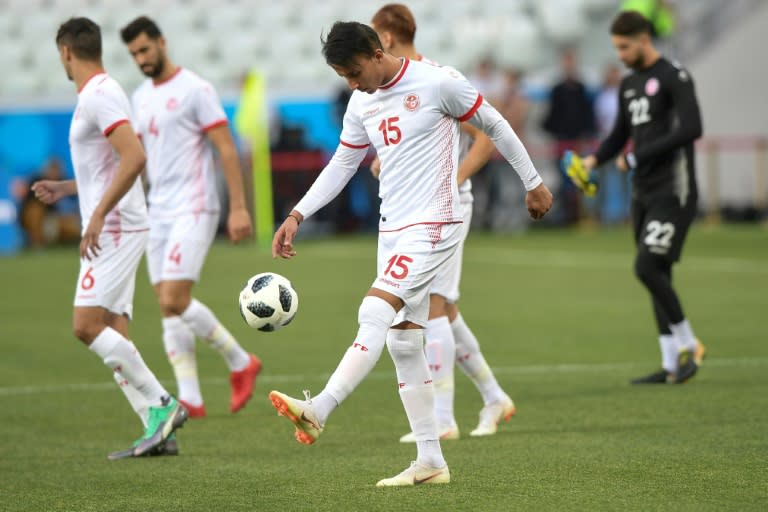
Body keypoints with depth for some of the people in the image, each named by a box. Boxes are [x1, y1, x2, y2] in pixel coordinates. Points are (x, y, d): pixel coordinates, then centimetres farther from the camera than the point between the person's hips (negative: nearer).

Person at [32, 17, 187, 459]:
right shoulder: (101, 93, 18)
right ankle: (158, 431, 2)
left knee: (87, 326, -15)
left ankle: (161, 405, -12)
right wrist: (65, 189, 28)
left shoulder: (99, 95, -13)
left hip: (113, 229, -10)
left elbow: (134, 158, -26)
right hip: (113, 229, 10)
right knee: (112, 337, 6)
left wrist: (98, 214, -26)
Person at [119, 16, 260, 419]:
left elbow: (226, 149, -11)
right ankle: (190, 398, 3)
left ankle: (240, 363, 1)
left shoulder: (194, 90, -8)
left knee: (175, 301, -16)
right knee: (168, 309, 1)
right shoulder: (140, 98, 15)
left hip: (193, 211, -8)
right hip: (158, 213, 8)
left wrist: (238, 207, -16)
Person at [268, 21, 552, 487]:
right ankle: (431, 462, 9)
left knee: (375, 313, -22)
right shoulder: (361, 104, 9)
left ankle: (318, 412, -30)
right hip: (393, 228, 8)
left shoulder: (438, 83, -11)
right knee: (403, 342, 5)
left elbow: (495, 125, 0)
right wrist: (297, 215, 8)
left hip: (433, 224, -8)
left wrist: (533, 182, 7)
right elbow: (342, 165, 18)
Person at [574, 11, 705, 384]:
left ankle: (688, 345, -2)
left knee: (647, 268, -17)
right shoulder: (629, 84, 16)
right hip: (643, 193, 8)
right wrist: (594, 160, 4)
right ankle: (672, 365, 10)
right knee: (656, 276, 6)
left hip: (672, 191, -8)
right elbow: (620, 135, 25)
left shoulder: (673, 78, -9)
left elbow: (691, 129, -20)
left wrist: (637, 157, -18)